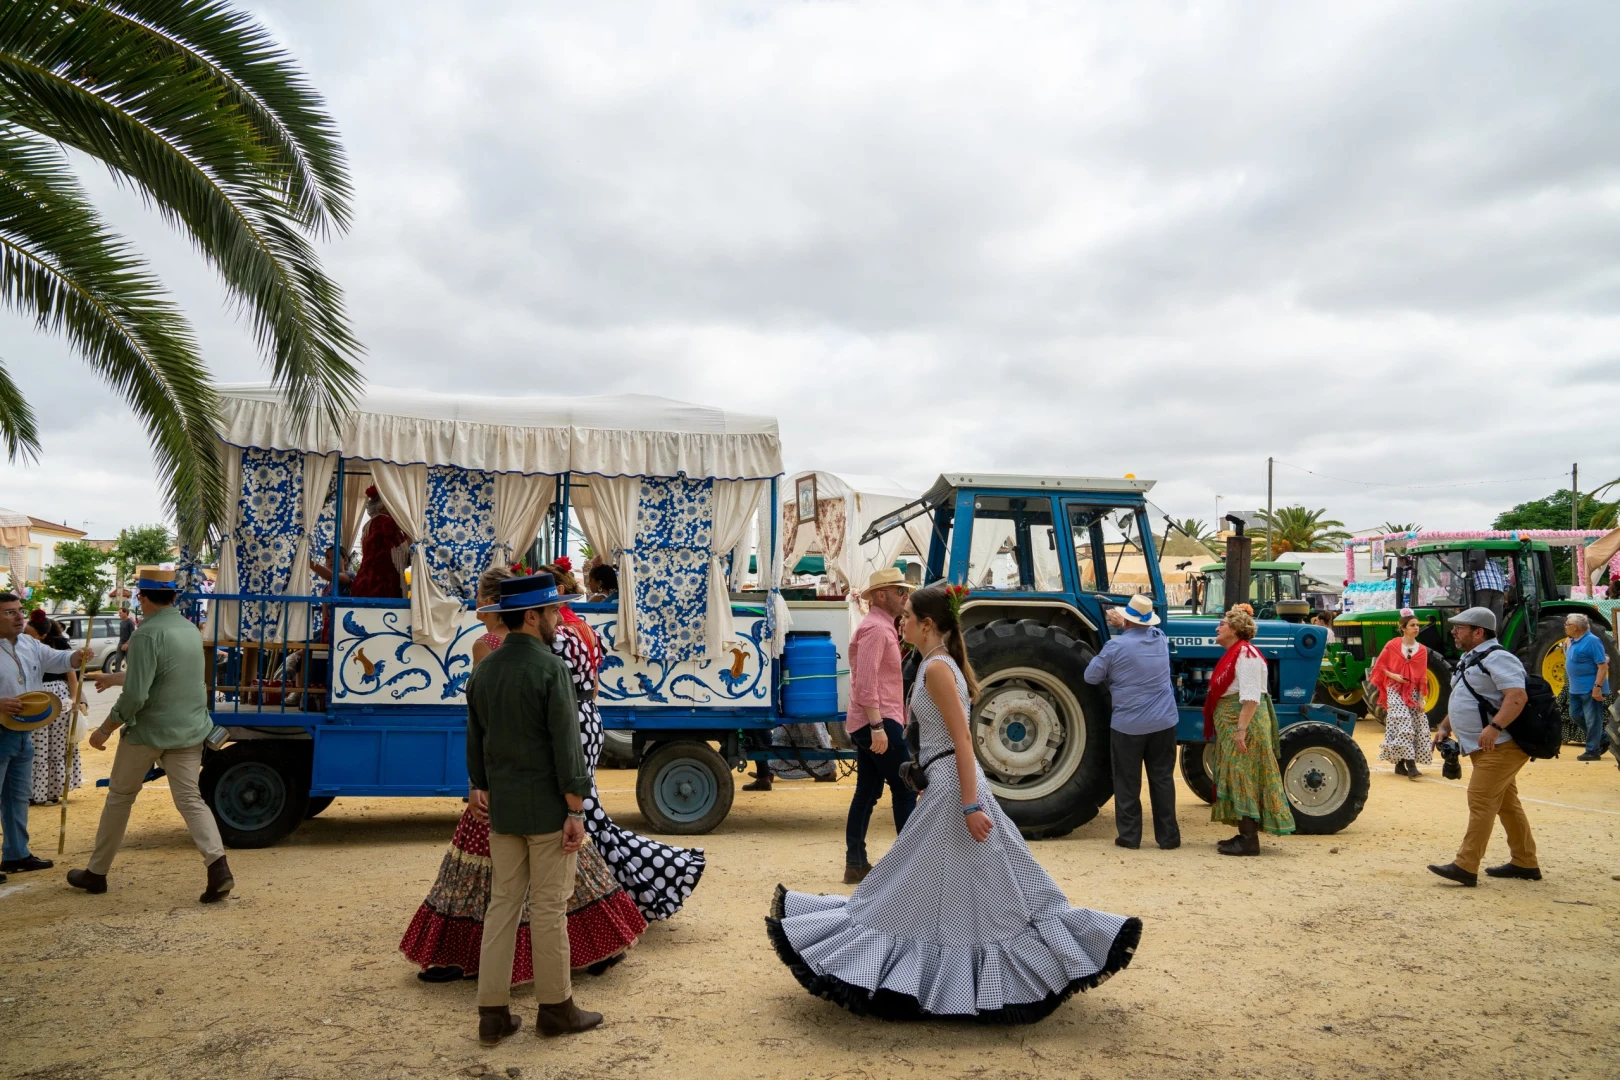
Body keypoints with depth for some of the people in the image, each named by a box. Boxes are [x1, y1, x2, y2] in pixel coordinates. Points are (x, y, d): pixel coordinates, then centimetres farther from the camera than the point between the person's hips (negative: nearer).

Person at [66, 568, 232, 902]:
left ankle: (96, 872, 28)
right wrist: (113, 678, 38)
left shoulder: (148, 634, -17)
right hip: (190, 730, 6)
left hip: (148, 732, -5)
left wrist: (104, 730, -9)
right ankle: (218, 866, -16)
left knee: (119, 797, 15)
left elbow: (135, 696, -21)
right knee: (189, 799, 3)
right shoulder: (190, 629, 8)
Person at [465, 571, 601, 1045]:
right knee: (549, 908, 4)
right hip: (547, 809, -7)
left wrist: (481, 787, 22)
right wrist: (576, 811, -15)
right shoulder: (550, 668, -16)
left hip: (502, 808, 7)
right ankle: (555, 1007, 17)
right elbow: (566, 743, -18)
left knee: (502, 904, 12)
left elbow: (475, 739, 12)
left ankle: (493, 1012, 17)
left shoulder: (483, 671, 6)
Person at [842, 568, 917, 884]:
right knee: (905, 790, -3)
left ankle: (855, 864, 13)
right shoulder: (875, 628, -13)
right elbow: (866, 682, -22)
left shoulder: (882, 627, 20)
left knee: (867, 793, 10)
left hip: (870, 724, 10)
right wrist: (878, 725, -26)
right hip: (879, 721, -10)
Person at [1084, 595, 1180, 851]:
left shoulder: (1116, 646, -13)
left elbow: (1091, 677, -2)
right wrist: (1123, 625, 27)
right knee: (1162, 779, 10)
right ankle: (1169, 837, 14)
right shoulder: (1160, 639, 2)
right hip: (1164, 722, 4)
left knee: (1127, 782, 8)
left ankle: (1129, 836, 12)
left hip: (1128, 725, -4)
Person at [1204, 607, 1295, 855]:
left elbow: (1250, 696, -24)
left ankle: (1249, 841, -5)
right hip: (1232, 726, 10)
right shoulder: (1234, 654, 16)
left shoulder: (1246, 654, -17)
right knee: (1238, 780, 12)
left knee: (1242, 779, -8)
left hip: (1243, 725, -10)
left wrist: (1241, 729, -28)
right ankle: (1245, 834, 18)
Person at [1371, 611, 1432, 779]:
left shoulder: (1422, 650, 4)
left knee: (1417, 725, 1)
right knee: (1403, 724, -15)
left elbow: (1422, 676, 4)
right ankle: (1410, 763, -18)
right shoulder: (1392, 645, -5)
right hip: (1395, 690, -4)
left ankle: (1400, 763, 11)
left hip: (1413, 692, 4)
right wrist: (1392, 675, -15)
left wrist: (1421, 699, -1)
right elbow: (1379, 666, 2)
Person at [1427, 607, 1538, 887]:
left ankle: (1466, 867, -14)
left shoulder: (1497, 658, -17)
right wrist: (1445, 727, 16)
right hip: (1486, 748, 11)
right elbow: (1461, 700, 25)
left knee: (1481, 802, -13)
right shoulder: (1470, 659, 16)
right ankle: (1525, 863, 28)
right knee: (1506, 803, 17)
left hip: (1500, 746, -11)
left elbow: (1518, 697, -29)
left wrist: (1494, 727, -39)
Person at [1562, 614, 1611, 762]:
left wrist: (1598, 687, -25)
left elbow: (1603, 666, -21)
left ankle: (1593, 751, 6)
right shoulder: (1573, 641, 9)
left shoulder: (1592, 641, -18)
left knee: (1592, 720, -1)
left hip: (1591, 689, -9)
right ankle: (1601, 738, 30)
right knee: (1576, 715, 16)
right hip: (1576, 689, 9)